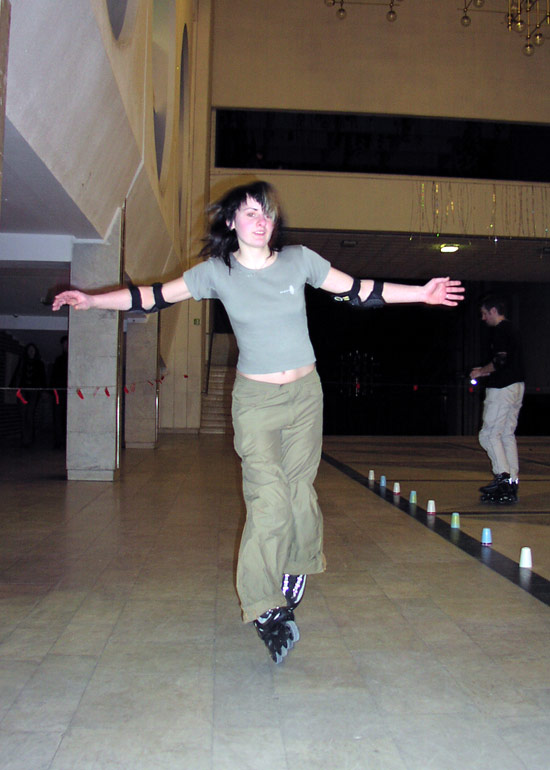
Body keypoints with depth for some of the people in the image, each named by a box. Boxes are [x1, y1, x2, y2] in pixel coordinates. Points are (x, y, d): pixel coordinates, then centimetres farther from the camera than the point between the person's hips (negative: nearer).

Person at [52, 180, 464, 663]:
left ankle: (297, 565, 38)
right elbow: (156, 296, 0)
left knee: (300, 490, 8)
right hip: (255, 401, -2)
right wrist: (93, 300, -6)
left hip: (305, 394, 2)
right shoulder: (217, 272, -3)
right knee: (268, 501, -11)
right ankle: (266, 609, 4)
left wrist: (420, 293, 5)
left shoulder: (299, 260, 0)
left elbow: (358, 290, 6)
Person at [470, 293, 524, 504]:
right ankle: (512, 483, 12)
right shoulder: (510, 330, 20)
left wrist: (481, 372, -6)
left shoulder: (500, 331, -11)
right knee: (507, 435, 10)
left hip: (502, 389, -10)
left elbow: (501, 360, -20)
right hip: (516, 386, 10)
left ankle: (502, 476, -14)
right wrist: (487, 371, 18)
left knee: (488, 434, -7)